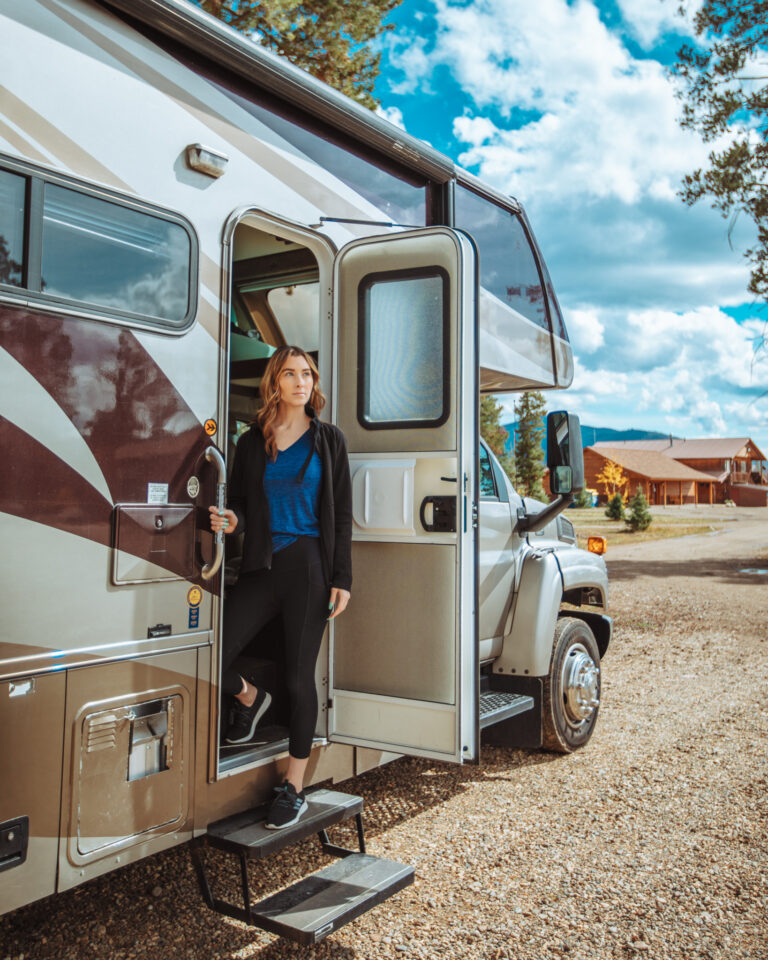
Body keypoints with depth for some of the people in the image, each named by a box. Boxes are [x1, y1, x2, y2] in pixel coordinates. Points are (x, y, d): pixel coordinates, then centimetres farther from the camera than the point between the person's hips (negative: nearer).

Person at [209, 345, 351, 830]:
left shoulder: (328, 439, 5)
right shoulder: (252, 441, 10)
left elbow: (342, 514, 3)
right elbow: (241, 504, 13)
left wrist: (342, 579, -4)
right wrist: (231, 520, -12)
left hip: (309, 565, -2)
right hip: (262, 566, 2)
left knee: (300, 677, 2)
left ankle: (294, 789, 16)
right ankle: (249, 698, 27)